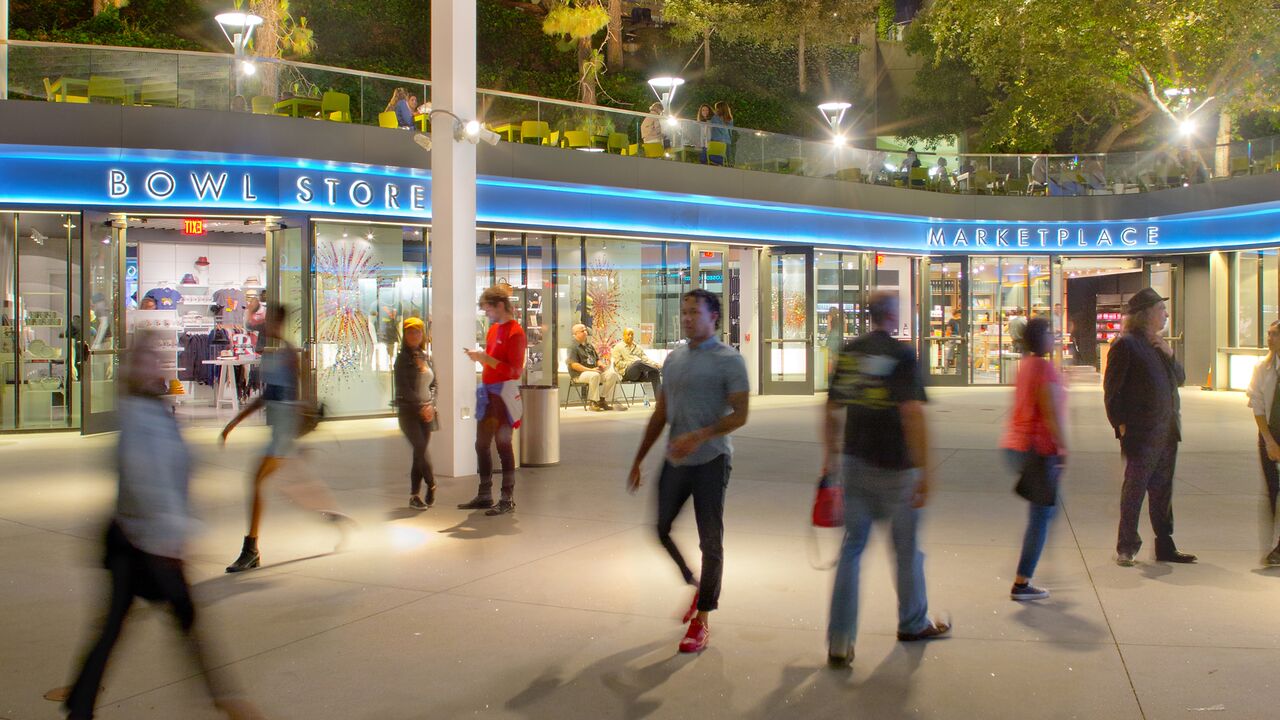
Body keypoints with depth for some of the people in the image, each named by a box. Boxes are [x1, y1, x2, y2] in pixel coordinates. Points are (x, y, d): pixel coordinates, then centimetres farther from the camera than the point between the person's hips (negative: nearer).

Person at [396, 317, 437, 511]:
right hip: (408, 411, -5)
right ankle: (431, 485, 2)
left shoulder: (426, 357, 12)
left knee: (419, 453, 4)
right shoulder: (403, 358, -4)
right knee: (420, 449, -15)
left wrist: (431, 404, 1)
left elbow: (433, 384, 17)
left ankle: (414, 496, 9)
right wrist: (421, 406, -14)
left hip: (426, 412, 5)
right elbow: (403, 387, -11)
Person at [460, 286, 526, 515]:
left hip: (504, 393, -9)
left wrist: (485, 358, -21)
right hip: (488, 393, 9)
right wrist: (479, 357, 5)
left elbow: (514, 370, -18)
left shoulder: (515, 332, -13)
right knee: (481, 445, 12)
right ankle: (484, 496, 22)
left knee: (503, 445, -5)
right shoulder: (493, 329, 14)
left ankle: (508, 499, 2)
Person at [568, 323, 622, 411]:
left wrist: (601, 364, 0)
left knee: (612, 374, -15)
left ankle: (603, 400, -13)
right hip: (579, 374, -7)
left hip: (594, 370, 7)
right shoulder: (573, 347, -4)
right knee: (594, 375, -39)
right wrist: (590, 370, -22)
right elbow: (574, 365, -15)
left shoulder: (589, 345, 22)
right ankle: (592, 402, -29)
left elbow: (597, 359, 26)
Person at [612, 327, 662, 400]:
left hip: (641, 373, 5)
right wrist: (631, 364, -13)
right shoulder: (618, 347, 11)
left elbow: (645, 358, 17)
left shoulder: (637, 347, 27)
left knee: (654, 373, -27)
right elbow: (618, 363, -1)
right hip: (627, 372, -5)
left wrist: (654, 364, -3)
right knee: (639, 362, -39)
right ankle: (660, 370, -34)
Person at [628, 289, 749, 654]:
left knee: (710, 542, 1)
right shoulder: (674, 359, 12)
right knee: (661, 528, 9)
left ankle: (702, 621, 10)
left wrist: (699, 436, -27)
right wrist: (638, 460, 14)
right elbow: (660, 414, 16)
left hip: (710, 460, -6)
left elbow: (739, 414, -13)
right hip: (675, 460, 6)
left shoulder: (729, 360, -6)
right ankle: (696, 585, 33)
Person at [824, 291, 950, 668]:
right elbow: (913, 414, -21)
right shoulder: (901, 355, -13)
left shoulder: (849, 353, 5)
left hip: (855, 464, 5)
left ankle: (839, 642, 1)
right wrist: (924, 472, -19)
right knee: (907, 549, 15)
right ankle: (913, 623, 34)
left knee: (852, 546, 7)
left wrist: (830, 456, 21)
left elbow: (830, 410, 10)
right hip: (895, 466, -5)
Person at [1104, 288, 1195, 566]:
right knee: (1134, 489, -2)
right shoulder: (1126, 345, -9)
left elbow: (1180, 378, 17)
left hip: (1166, 432, 8)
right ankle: (1126, 548, 6)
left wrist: (1169, 355, 0)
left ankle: (1165, 546, 20)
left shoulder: (1160, 344, 16)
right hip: (1140, 434, -8)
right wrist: (1121, 424, -15)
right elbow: (1112, 389, -12)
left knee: (1163, 491, 13)